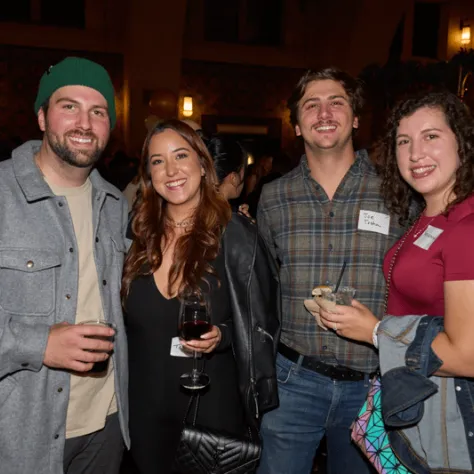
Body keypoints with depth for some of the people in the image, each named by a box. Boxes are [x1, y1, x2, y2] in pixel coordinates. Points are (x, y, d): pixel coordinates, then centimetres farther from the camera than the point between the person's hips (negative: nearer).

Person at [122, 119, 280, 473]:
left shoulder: (235, 235, -13)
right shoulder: (139, 234, -2)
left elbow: (259, 324, -7)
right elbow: (129, 321, 9)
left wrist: (220, 336, -24)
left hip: (213, 407, -3)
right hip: (146, 408, 4)